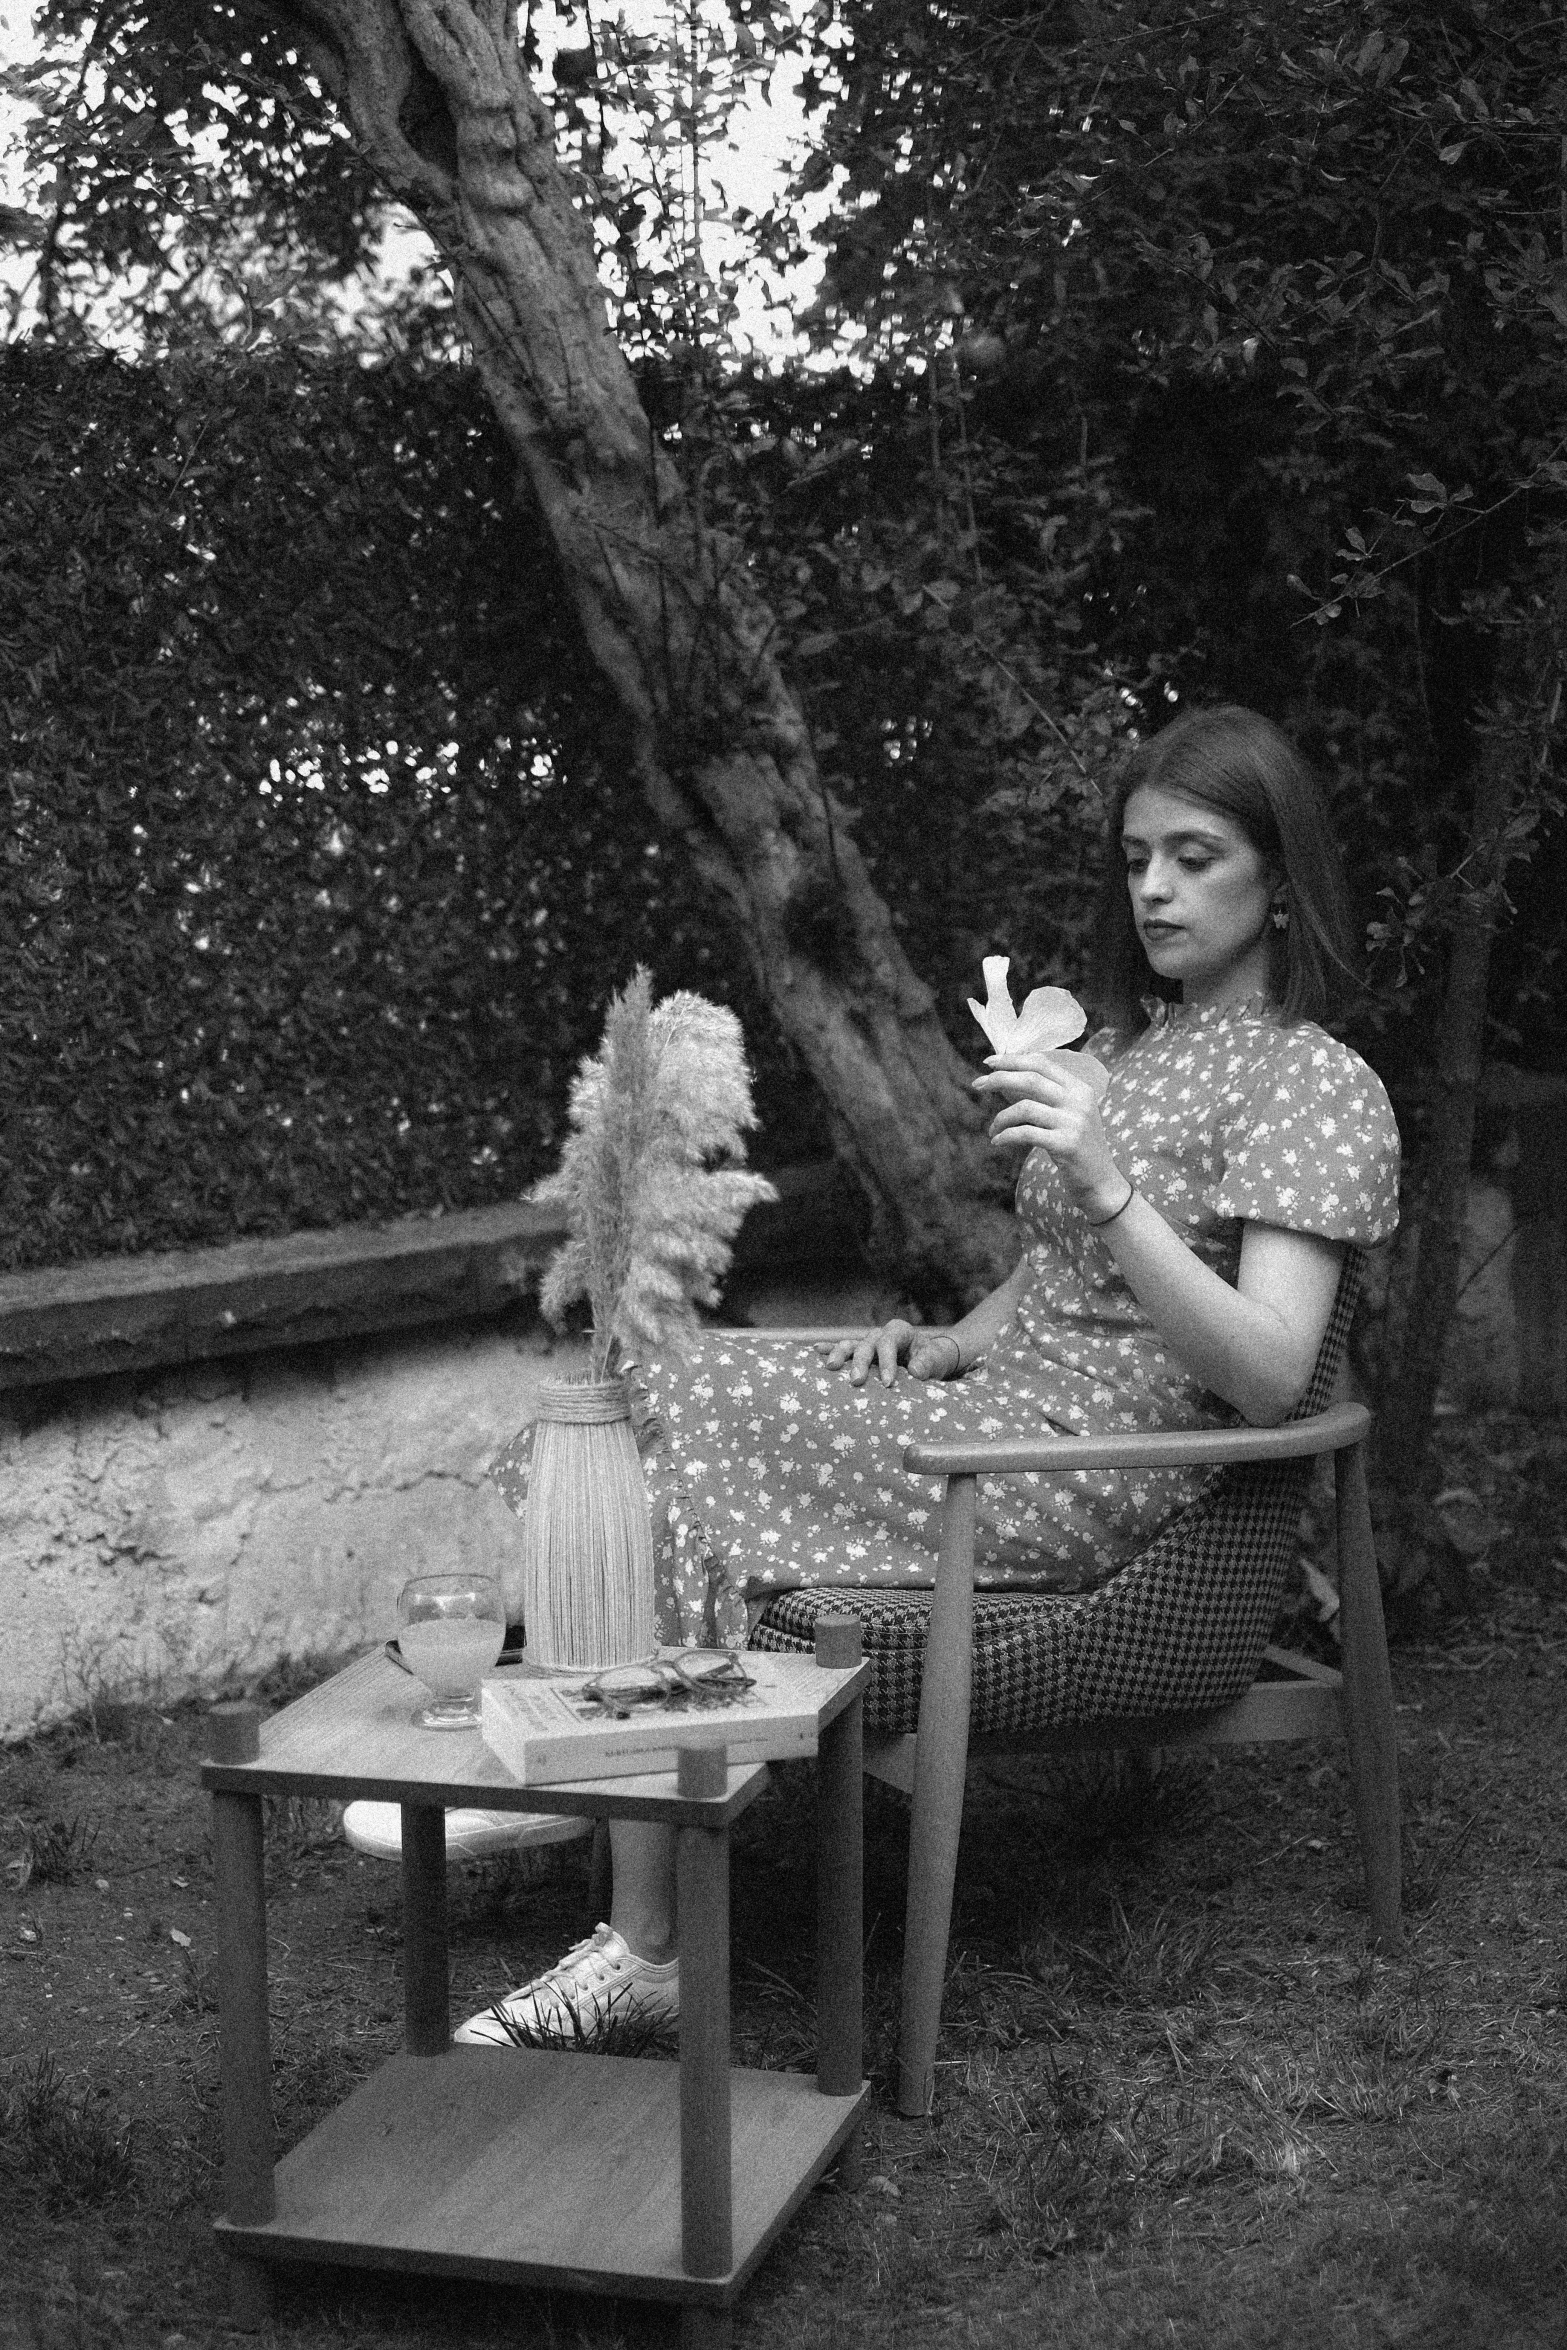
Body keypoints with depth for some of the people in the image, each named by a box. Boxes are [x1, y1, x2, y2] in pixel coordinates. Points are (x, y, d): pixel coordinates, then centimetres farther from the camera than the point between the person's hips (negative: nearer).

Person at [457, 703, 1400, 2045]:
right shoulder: (1128, 1041, 19)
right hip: (1006, 1405, 8)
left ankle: (645, 1951, -10)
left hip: (1095, 1471, -8)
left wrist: (1109, 1186, -29)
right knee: (678, 1403, -9)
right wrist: (944, 1347, 5)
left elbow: (1268, 1379, -19)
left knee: (692, 1427, -18)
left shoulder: (1318, 1087, -7)